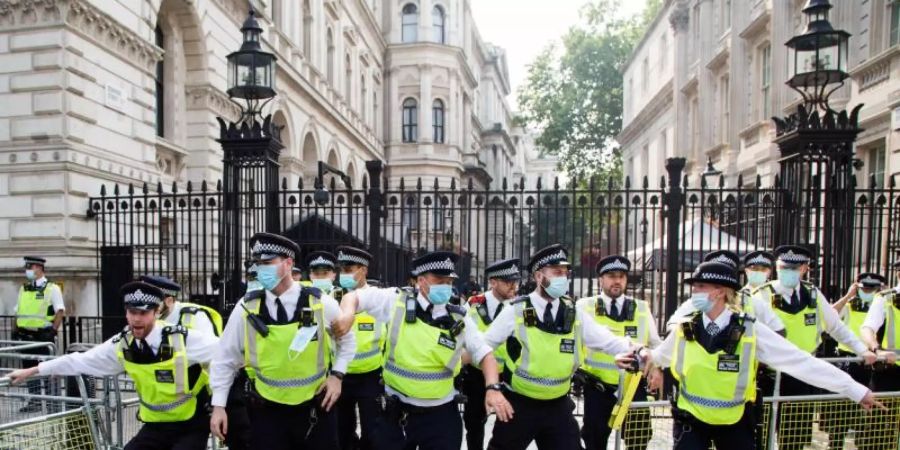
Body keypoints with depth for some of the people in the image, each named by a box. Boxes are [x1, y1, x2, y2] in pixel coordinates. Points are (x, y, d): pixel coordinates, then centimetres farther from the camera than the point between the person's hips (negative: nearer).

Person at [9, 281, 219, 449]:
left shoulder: (182, 339, -21)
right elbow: (79, 361, 8)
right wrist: (31, 371, 16)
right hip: (156, 426, 5)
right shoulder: (121, 345, -6)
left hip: (192, 425, -5)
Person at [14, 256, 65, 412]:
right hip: (26, 335, 6)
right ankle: (34, 401, 20)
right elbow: (18, 313, 18)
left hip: (43, 335, -6)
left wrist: (53, 331, -17)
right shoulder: (23, 289, 13)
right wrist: (15, 332, 9)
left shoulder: (52, 288, -5)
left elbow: (60, 311, -9)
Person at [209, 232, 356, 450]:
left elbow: (347, 339, 9)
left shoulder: (321, 303, -9)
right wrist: (218, 405, 0)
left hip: (316, 408, 0)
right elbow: (225, 359, 2)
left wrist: (337, 375, -1)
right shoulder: (246, 308, -9)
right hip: (266, 411, 0)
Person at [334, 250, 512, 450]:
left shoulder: (459, 319, -4)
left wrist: (493, 388, -14)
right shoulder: (397, 301, -6)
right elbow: (354, 297, 2)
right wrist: (348, 314, -20)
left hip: (440, 415, 0)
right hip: (395, 412, 0)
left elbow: (484, 353, 3)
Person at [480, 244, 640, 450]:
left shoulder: (574, 314, 0)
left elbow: (607, 341, 0)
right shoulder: (515, 311, -9)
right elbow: (483, 345, -3)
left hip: (558, 407, 3)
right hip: (518, 405, -2)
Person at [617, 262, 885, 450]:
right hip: (691, 421, 1)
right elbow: (659, 357, 9)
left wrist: (856, 390, -15)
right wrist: (640, 359, -12)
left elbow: (803, 363, -14)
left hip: (735, 423, 0)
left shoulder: (750, 331, -14)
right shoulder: (684, 330, -8)